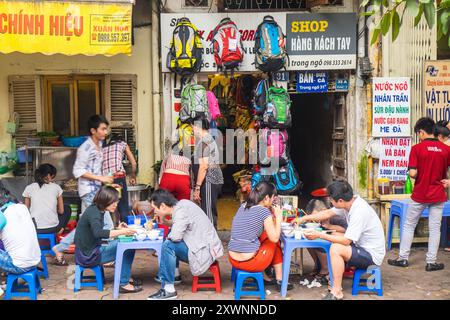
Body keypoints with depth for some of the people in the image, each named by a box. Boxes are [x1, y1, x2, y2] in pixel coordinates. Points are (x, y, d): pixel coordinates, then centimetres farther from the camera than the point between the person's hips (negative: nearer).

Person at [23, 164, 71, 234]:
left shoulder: (29, 188, 4)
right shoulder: (56, 187, 3)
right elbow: (61, 211, 6)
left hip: (35, 229, 1)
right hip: (53, 228, -1)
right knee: (67, 209, 29)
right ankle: (58, 231, 12)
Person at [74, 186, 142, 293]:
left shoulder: (96, 210, 10)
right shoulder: (94, 212, -19)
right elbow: (98, 233, -38)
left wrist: (117, 229, 6)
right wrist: (121, 232, -40)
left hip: (92, 250, 10)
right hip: (88, 256, -10)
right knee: (128, 248, -14)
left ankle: (125, 278, 19)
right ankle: (124, 284, -5)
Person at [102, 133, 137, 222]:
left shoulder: (103, 147, 26)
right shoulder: (123, 144, 20)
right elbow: (134, 163, 20)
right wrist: (133, 176, 35)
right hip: (118, 177, -3)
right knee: (123, 208, 0)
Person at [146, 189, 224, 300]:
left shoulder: (181, 211, -20)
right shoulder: (181, 204, 5)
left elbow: (176, 236, -28)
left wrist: (168, 236, -6)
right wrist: (164, 221, 4)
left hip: (205, 251, -10)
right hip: (207, 245, 10)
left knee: (168, 245, -19)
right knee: (170, 241, 21)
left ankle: (168, 290, -15)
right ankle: (175, 275, 32)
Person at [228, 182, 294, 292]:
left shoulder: (243, 206, 9)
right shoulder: (264, 211, -11)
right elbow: (274, 238, -6)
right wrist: (279, 217, 4)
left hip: (233, 260, 6)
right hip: (249, 263, -6)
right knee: (274, 243, 20)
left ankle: (265, 278, 29)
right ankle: (279, 281, 26)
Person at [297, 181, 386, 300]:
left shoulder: (359, 212, -29)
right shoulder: (350, 201, -4)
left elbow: (346, 241, -26)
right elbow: (328, 213, 11)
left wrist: (319, 235, -22)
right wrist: (304, 218, 12)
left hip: (372, 255, -10)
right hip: (362, 246, 10)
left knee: (336, 249, -25)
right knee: (334, 237, 15)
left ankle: (337, 292, -14)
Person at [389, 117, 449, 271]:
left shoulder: (417, 148, -12)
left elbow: (412, 173, -15)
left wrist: (420, 177, 4)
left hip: (420, 195, -2)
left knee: (408, 225, 12)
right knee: (435, 229, 8)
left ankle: (403, 258, 17)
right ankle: (431, 262, 12)